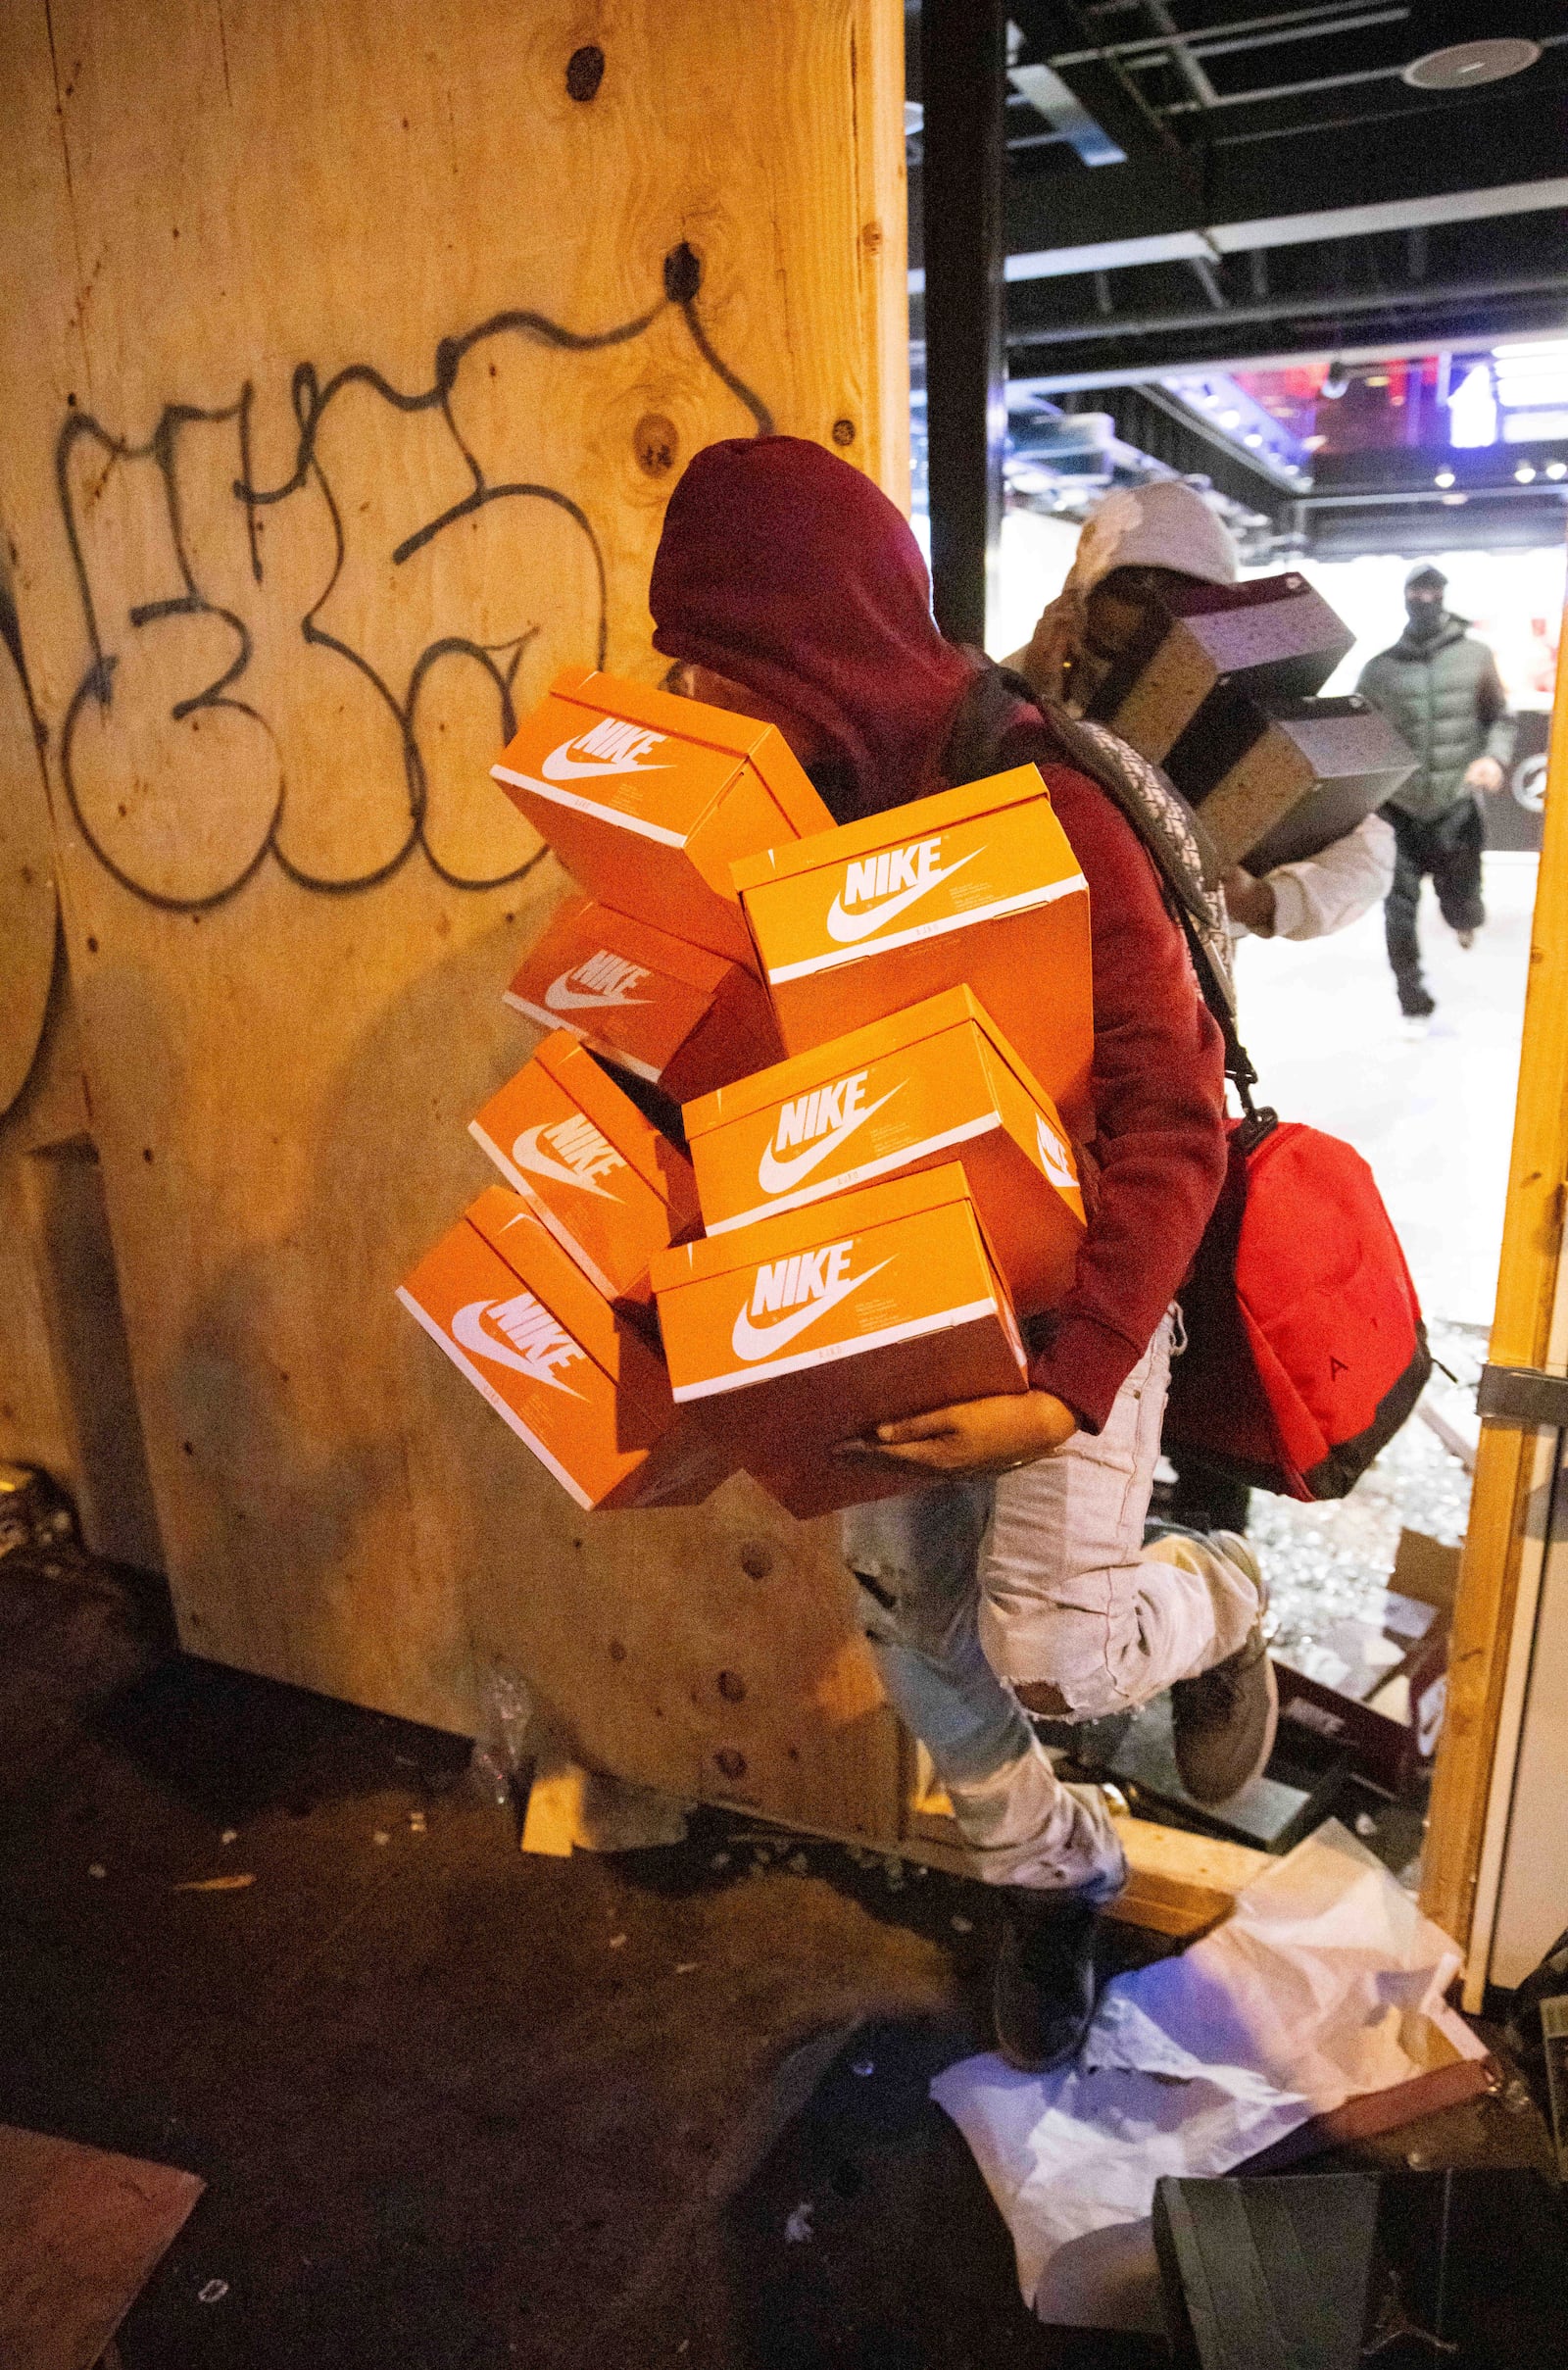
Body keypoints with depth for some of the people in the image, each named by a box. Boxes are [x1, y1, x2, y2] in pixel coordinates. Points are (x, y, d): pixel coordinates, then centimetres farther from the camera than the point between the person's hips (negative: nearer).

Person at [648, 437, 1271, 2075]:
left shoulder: (1046, 821, -23)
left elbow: (1171, 1127, -24)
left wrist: (1069, 1388, -32)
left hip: (1069, 1280, -5)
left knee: (1048, 1651, -12)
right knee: (908, 1614, 10)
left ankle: (1218, 1605, 26)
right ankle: (1048, 1873, 38)